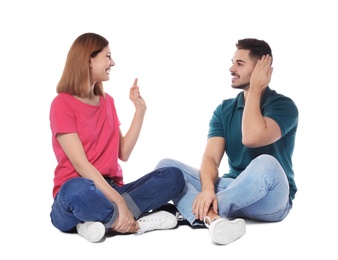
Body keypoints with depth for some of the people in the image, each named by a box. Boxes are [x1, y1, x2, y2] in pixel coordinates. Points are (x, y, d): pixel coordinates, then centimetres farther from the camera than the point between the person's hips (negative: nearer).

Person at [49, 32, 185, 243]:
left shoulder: (107, 101, 14)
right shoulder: (62, 104, -8)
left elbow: (123, 154, 10)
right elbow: (80, 164, -17)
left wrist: (140, 110, 6)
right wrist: (119, 202, -24)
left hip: (110, 190, 7)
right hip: (81, 193, -7)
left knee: (173, 176, -14)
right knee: (77, 189, -43)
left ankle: (108, 221, -25)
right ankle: (136, 224, -21)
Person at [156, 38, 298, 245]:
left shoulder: (283, 105, -8)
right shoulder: (224, 109, 7)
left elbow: (252, 138, -29)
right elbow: (211, 157, -7)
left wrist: (255, 89, -15)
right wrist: (208, 188, -29)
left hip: (270, 199, -5)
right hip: (234, 190, 5)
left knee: (265, 164, -40)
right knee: (166, 166, -12)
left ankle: (195, 212, -29)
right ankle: (212, 217, -42)